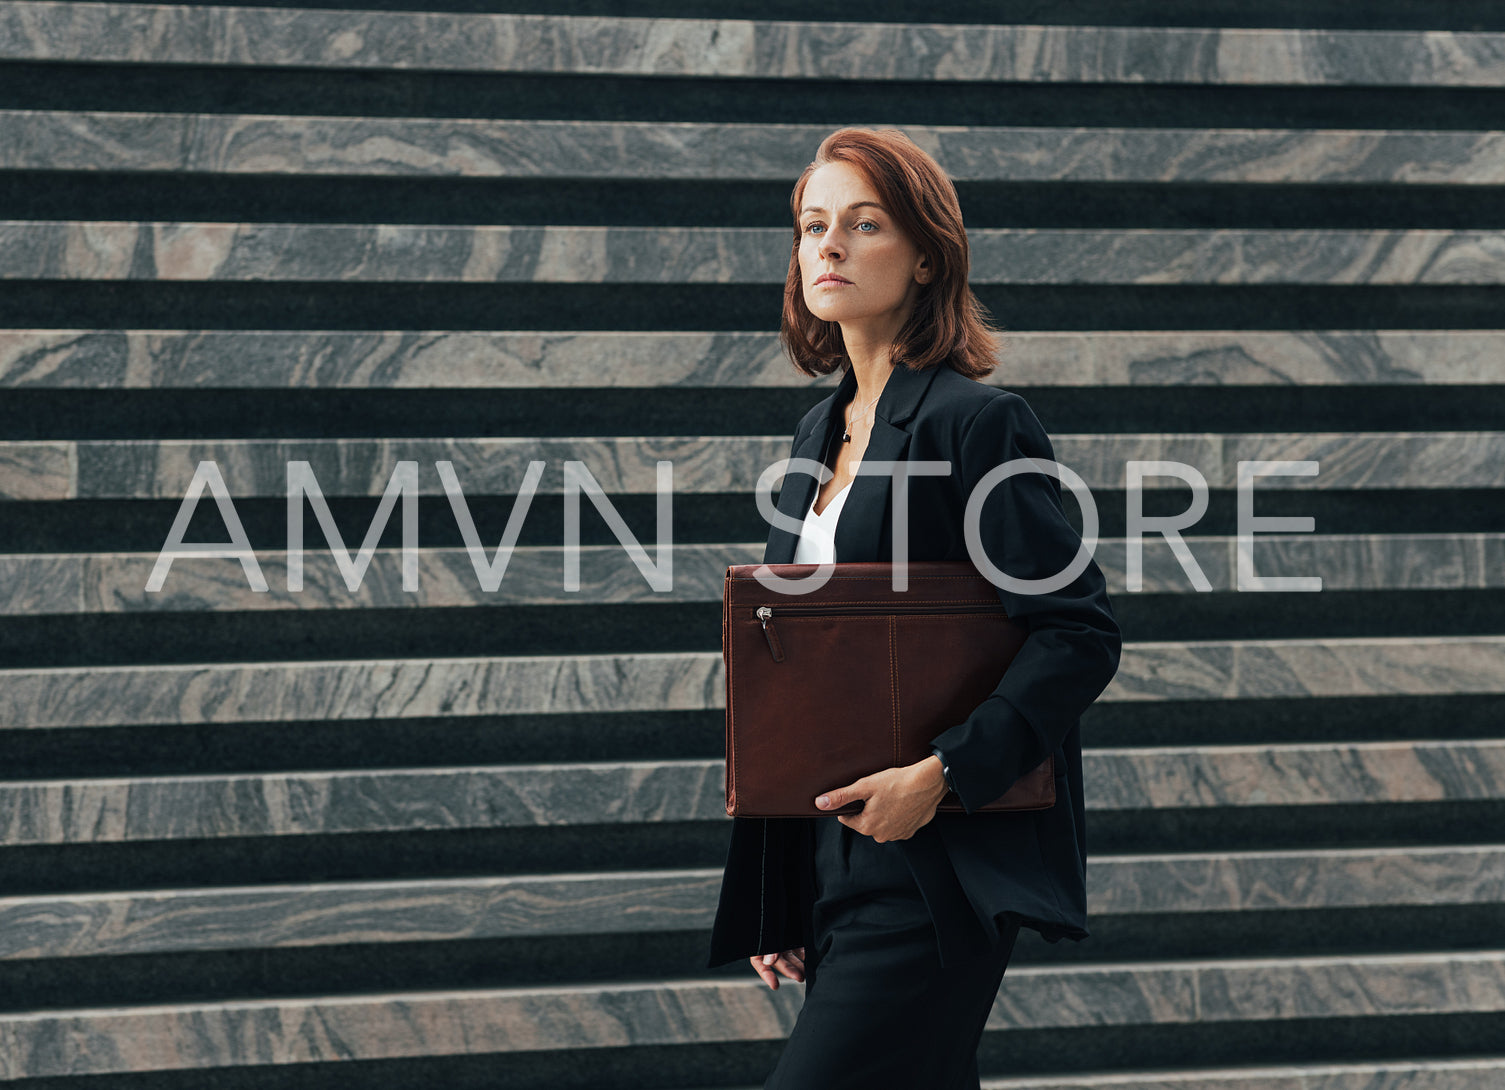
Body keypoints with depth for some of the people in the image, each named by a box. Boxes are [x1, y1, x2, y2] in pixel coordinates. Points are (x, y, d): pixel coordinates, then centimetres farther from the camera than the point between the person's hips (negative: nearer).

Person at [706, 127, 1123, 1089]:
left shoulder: (978, 423, -10)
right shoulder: (823, 433, 15)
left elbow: (1081, 634, -14)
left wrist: (943, 774, -22)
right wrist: (769, 900, 17)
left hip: (935, 877, -8)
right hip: (831, 865, 8)